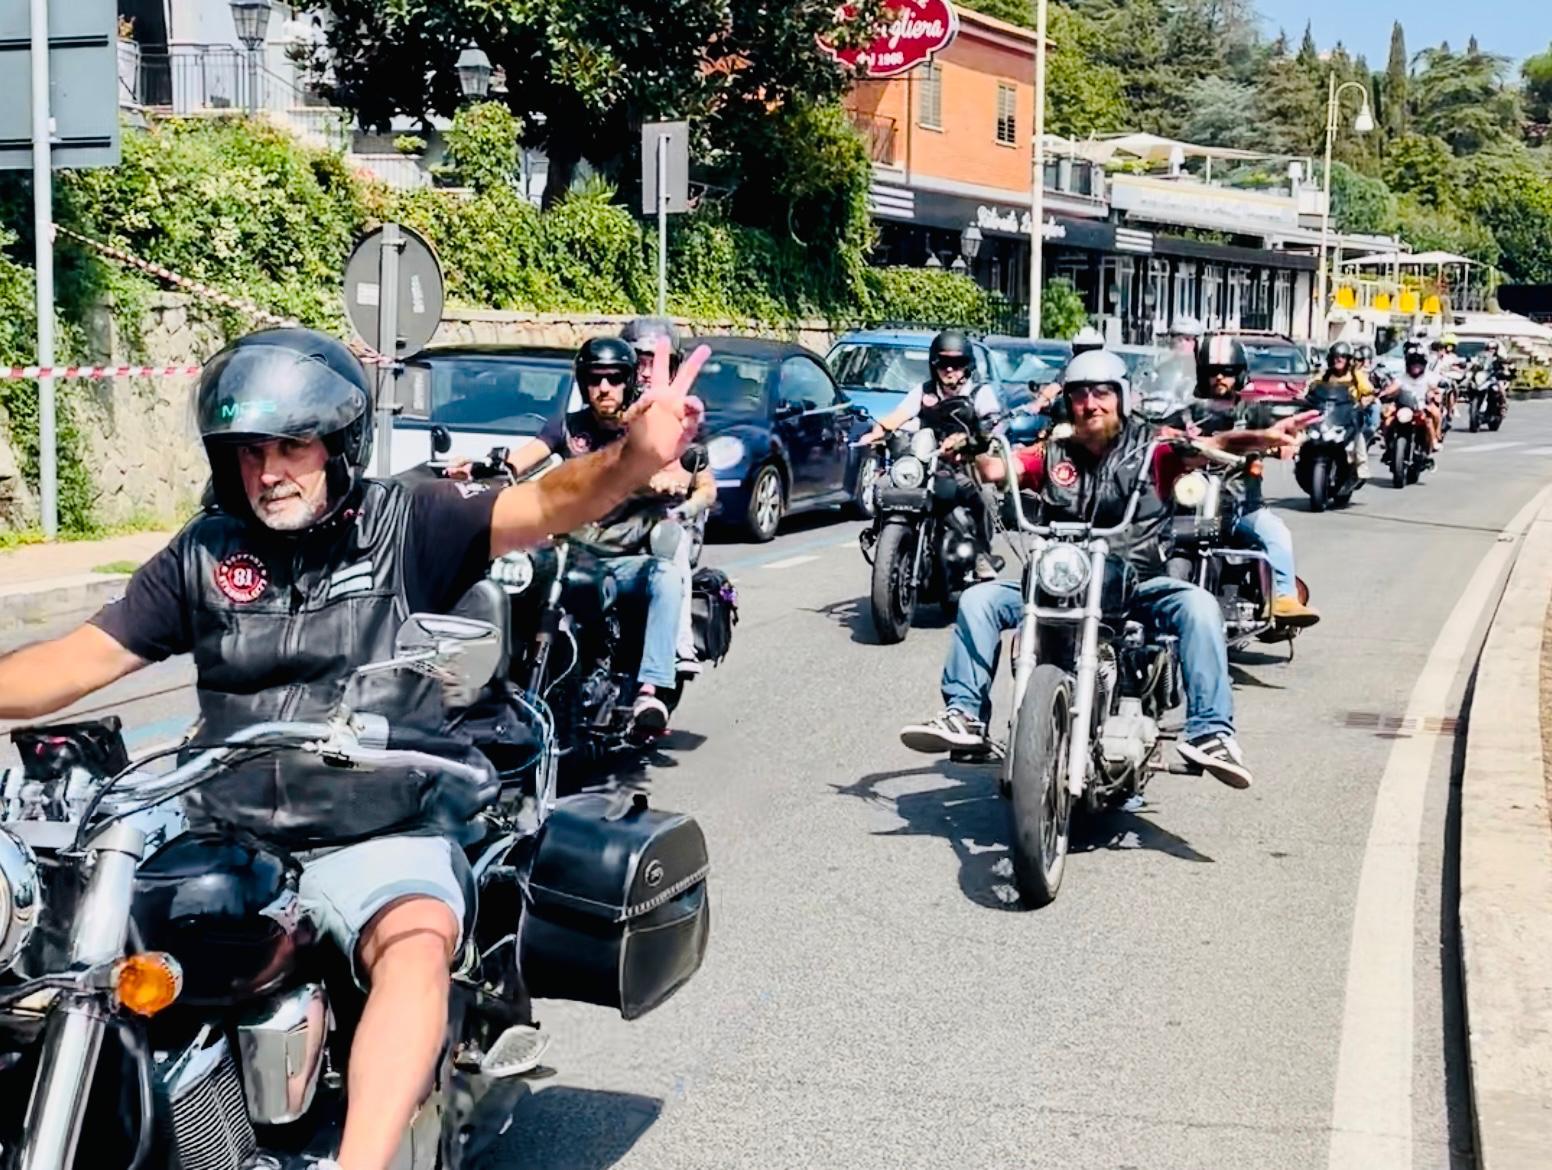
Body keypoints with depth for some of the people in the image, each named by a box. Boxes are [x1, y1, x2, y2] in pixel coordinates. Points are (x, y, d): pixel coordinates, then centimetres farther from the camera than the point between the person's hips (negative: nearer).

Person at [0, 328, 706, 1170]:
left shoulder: (408, 523, -2)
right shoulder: (202, 554, 9)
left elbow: (542, 507, -17)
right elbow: (80, 658, 11)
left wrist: (634, 460, -38)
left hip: (378, 839, -4)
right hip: (224, 840, 4)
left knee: (417, 944, -34)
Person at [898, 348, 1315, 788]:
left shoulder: (1150, 448, 4)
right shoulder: (1053, 454, 13)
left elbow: (1211, 446, -13)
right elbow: (996, 469, -2)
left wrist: (1262, 437, -33)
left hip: (1137, 584, -2)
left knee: (1197, 606, -30)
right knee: (979, 600, -14)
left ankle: (1209, 733, -33)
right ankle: (965, 718, -17)